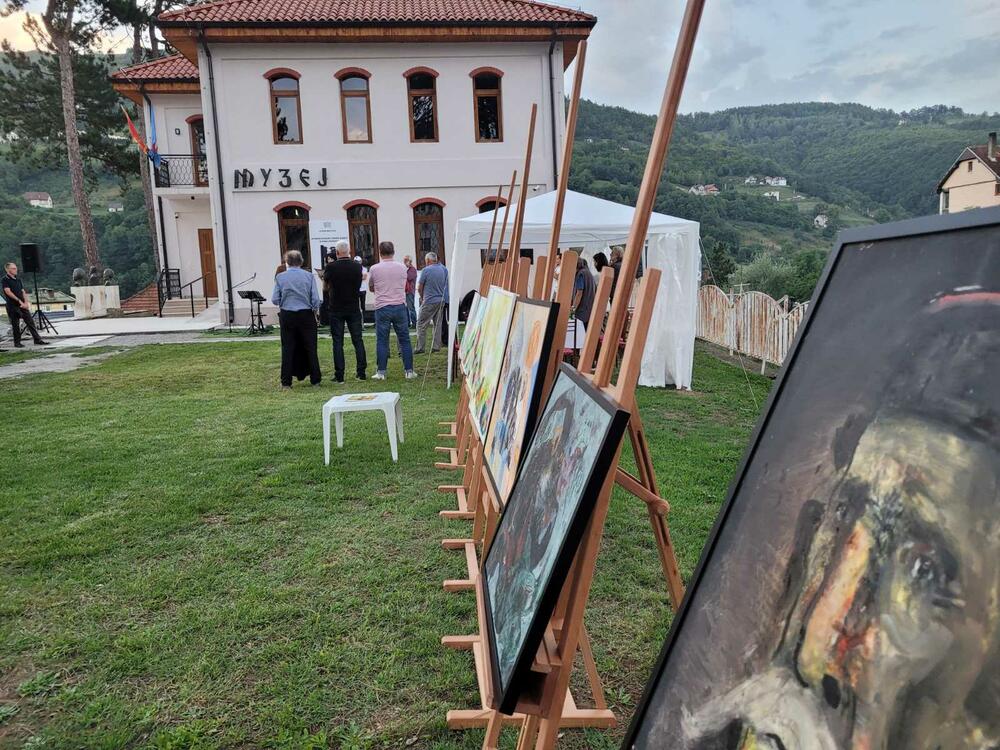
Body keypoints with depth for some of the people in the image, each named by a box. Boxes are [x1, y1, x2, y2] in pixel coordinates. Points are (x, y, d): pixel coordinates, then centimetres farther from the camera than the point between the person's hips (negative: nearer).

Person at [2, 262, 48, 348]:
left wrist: (26, 302, -2)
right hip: (13, 306, -5)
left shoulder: (18, 279, 14)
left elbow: (23, 291, 12)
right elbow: (8, 292, -14)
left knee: (30, 322, 2)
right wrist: (19, 301, -17)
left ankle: (37, 340, 3)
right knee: (15, 325, 1)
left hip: (23, 305, 5)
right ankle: (17, 343, 9)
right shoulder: (5, 279, -4)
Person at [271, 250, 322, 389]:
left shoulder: (280, 277, -1)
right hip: (305, 315, -1)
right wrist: (315, 311, 12)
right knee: (310, 347, 7)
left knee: (287, 348, 6)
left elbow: (275, 299, -1)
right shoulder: (309, 276, -3)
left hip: (287, 316, 1)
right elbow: (315, 299, -5)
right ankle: (315, 379, 12)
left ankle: (286, 383, 7)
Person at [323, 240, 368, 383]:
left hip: (336, 309, -2)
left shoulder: (331, 267, -10)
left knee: (338, 342, 2)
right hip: (353, 309, 2)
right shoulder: (357, 266, -3)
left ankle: (339, 375, 2)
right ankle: (362, 372, 9)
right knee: (358, 340, 8)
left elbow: (326, 284, 7)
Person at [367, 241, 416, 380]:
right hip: (400, 306, 1)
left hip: (382, 307, -1)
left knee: (382, 341, 4)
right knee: (404, 340, 6)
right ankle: (409, 371, 7)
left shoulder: (374, 269, -2)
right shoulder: (402, 267, 3)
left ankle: (381, 372, 5)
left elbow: (371, 288, 13)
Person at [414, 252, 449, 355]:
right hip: (441, 301, 6)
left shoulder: (426, 270, -10)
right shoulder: (444, 269, 6)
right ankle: (436, 346, 12)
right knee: (437, 324, 12)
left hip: (429, 302, -6)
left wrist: (422, 298, 12)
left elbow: (419, 288, -4)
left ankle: (420, 348, -1)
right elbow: (445, 285, 12)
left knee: (421, 324, 1)